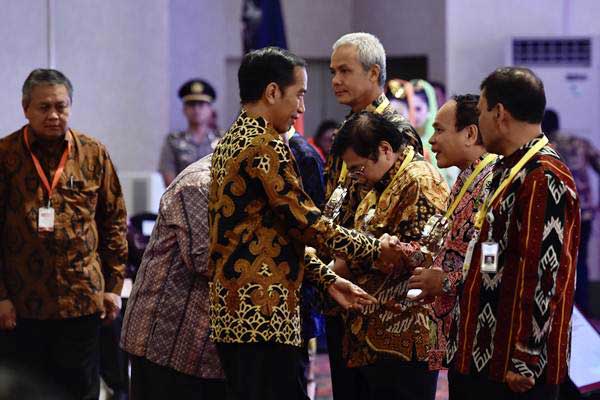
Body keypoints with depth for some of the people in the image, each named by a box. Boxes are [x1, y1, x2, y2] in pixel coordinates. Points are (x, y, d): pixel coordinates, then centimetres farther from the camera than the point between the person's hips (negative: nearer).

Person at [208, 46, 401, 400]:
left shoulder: (232, 142, 18)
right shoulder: (267, 145, -13)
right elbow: (306, 222, -13)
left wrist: (327, 279, 17)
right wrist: (375, 248, 0)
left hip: (234, 311, 10)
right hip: (263, 315, -10)